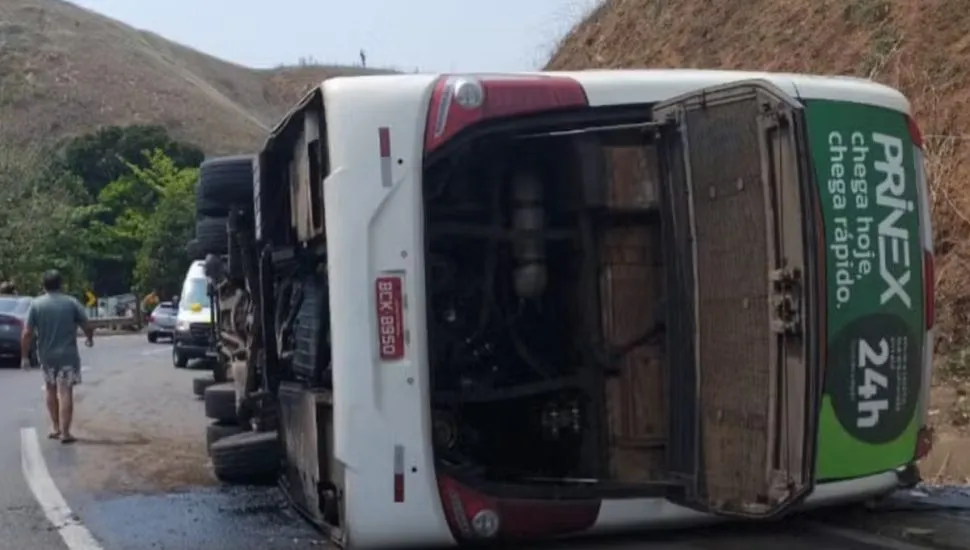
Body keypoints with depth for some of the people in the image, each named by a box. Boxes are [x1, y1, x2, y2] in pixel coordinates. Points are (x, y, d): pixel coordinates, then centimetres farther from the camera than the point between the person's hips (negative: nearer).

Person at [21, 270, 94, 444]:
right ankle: (64, 432, -5)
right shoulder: (71, 302, -5)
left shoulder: (36, 304, -3)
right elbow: (87, 327, -3)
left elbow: (27, 333, -7)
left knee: (51, 390, 20)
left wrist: (25, 355, 2)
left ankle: (55, 427, 26)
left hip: (46, 355, 2)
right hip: (67, 355, -2)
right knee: (65, 392, -2)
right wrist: (89, 339, 18)